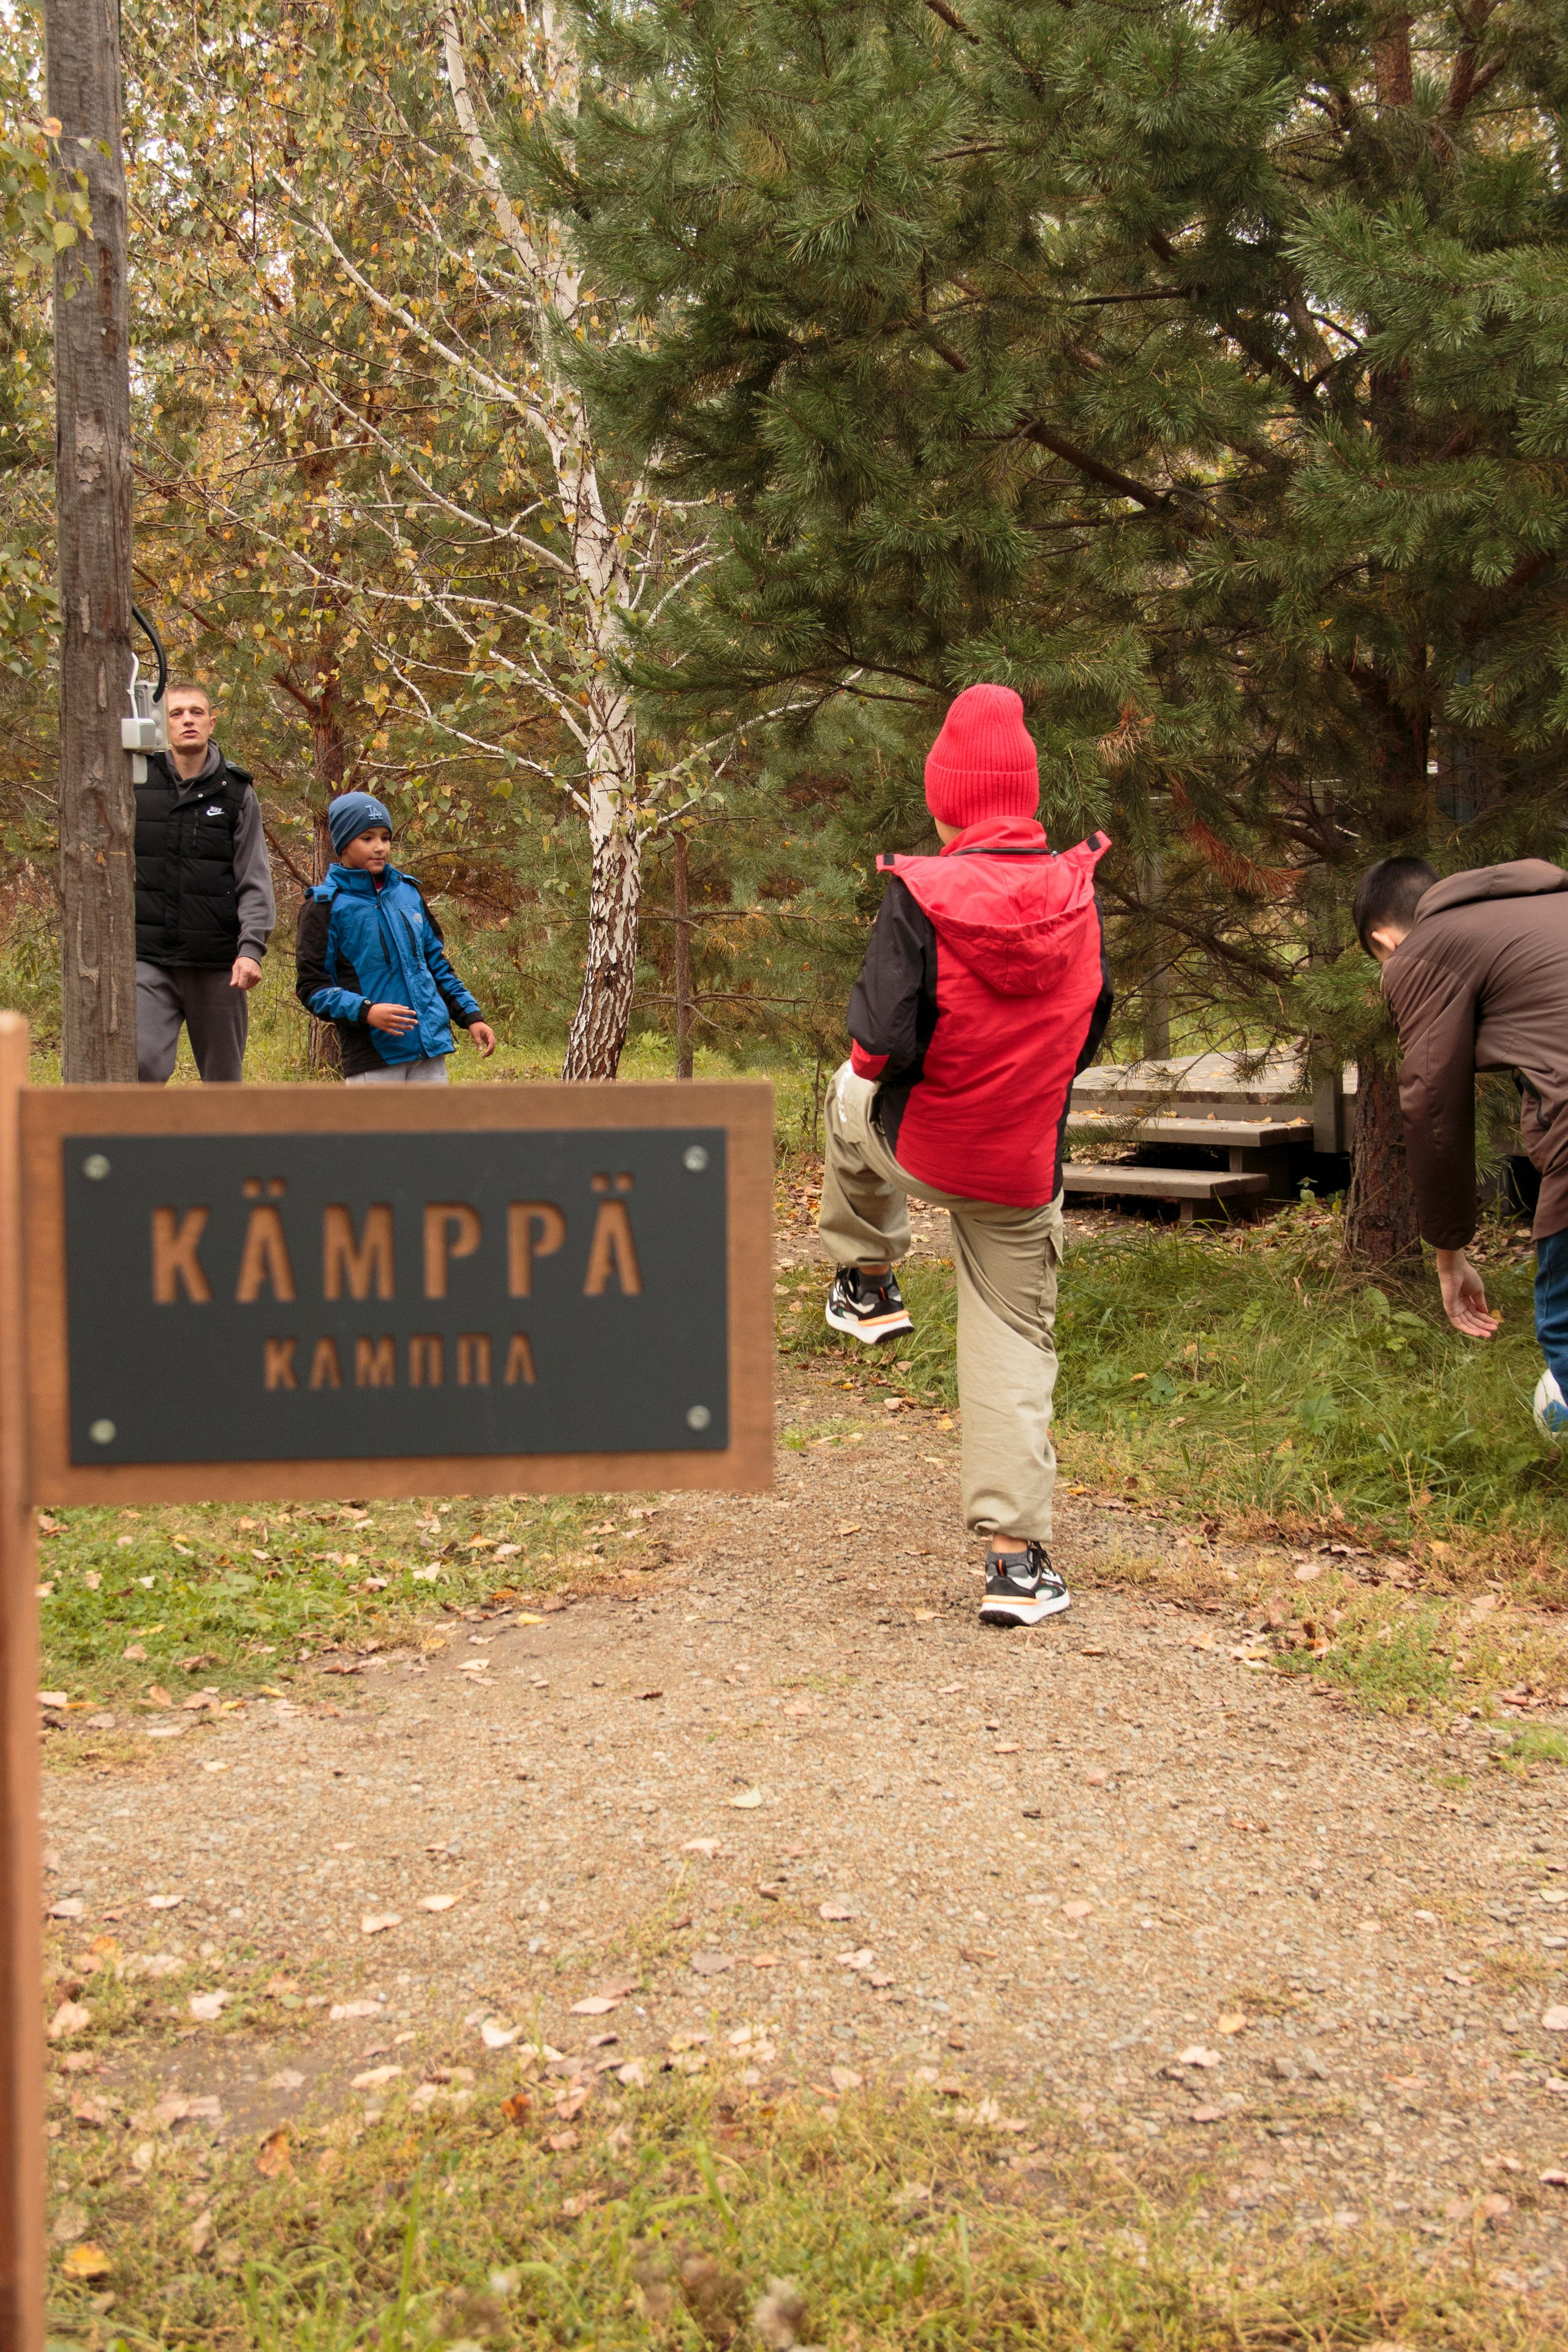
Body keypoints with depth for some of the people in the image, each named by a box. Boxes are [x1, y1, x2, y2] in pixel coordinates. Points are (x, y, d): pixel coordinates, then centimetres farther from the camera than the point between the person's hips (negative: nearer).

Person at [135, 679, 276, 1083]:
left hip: (218, 964, 1)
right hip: (149, 959, 0)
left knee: (225, 1080, 8)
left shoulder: (236, 793, 5)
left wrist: (252, 947, -13)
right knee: (142, 1064, -17)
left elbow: (255, 880, 0)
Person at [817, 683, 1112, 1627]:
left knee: (853, 1095, 33)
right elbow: (1090, 1033, 7)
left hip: (916, 1148, -2)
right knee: (1016, 1347, 11)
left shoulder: (921, 899, -19)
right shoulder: (1078, 897, -5)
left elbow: (885, 1045, -24)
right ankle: (1019, 1559, 6)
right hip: (1026, 1171, 2)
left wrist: (869, 1055, -1)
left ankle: (869, 1285, 44)